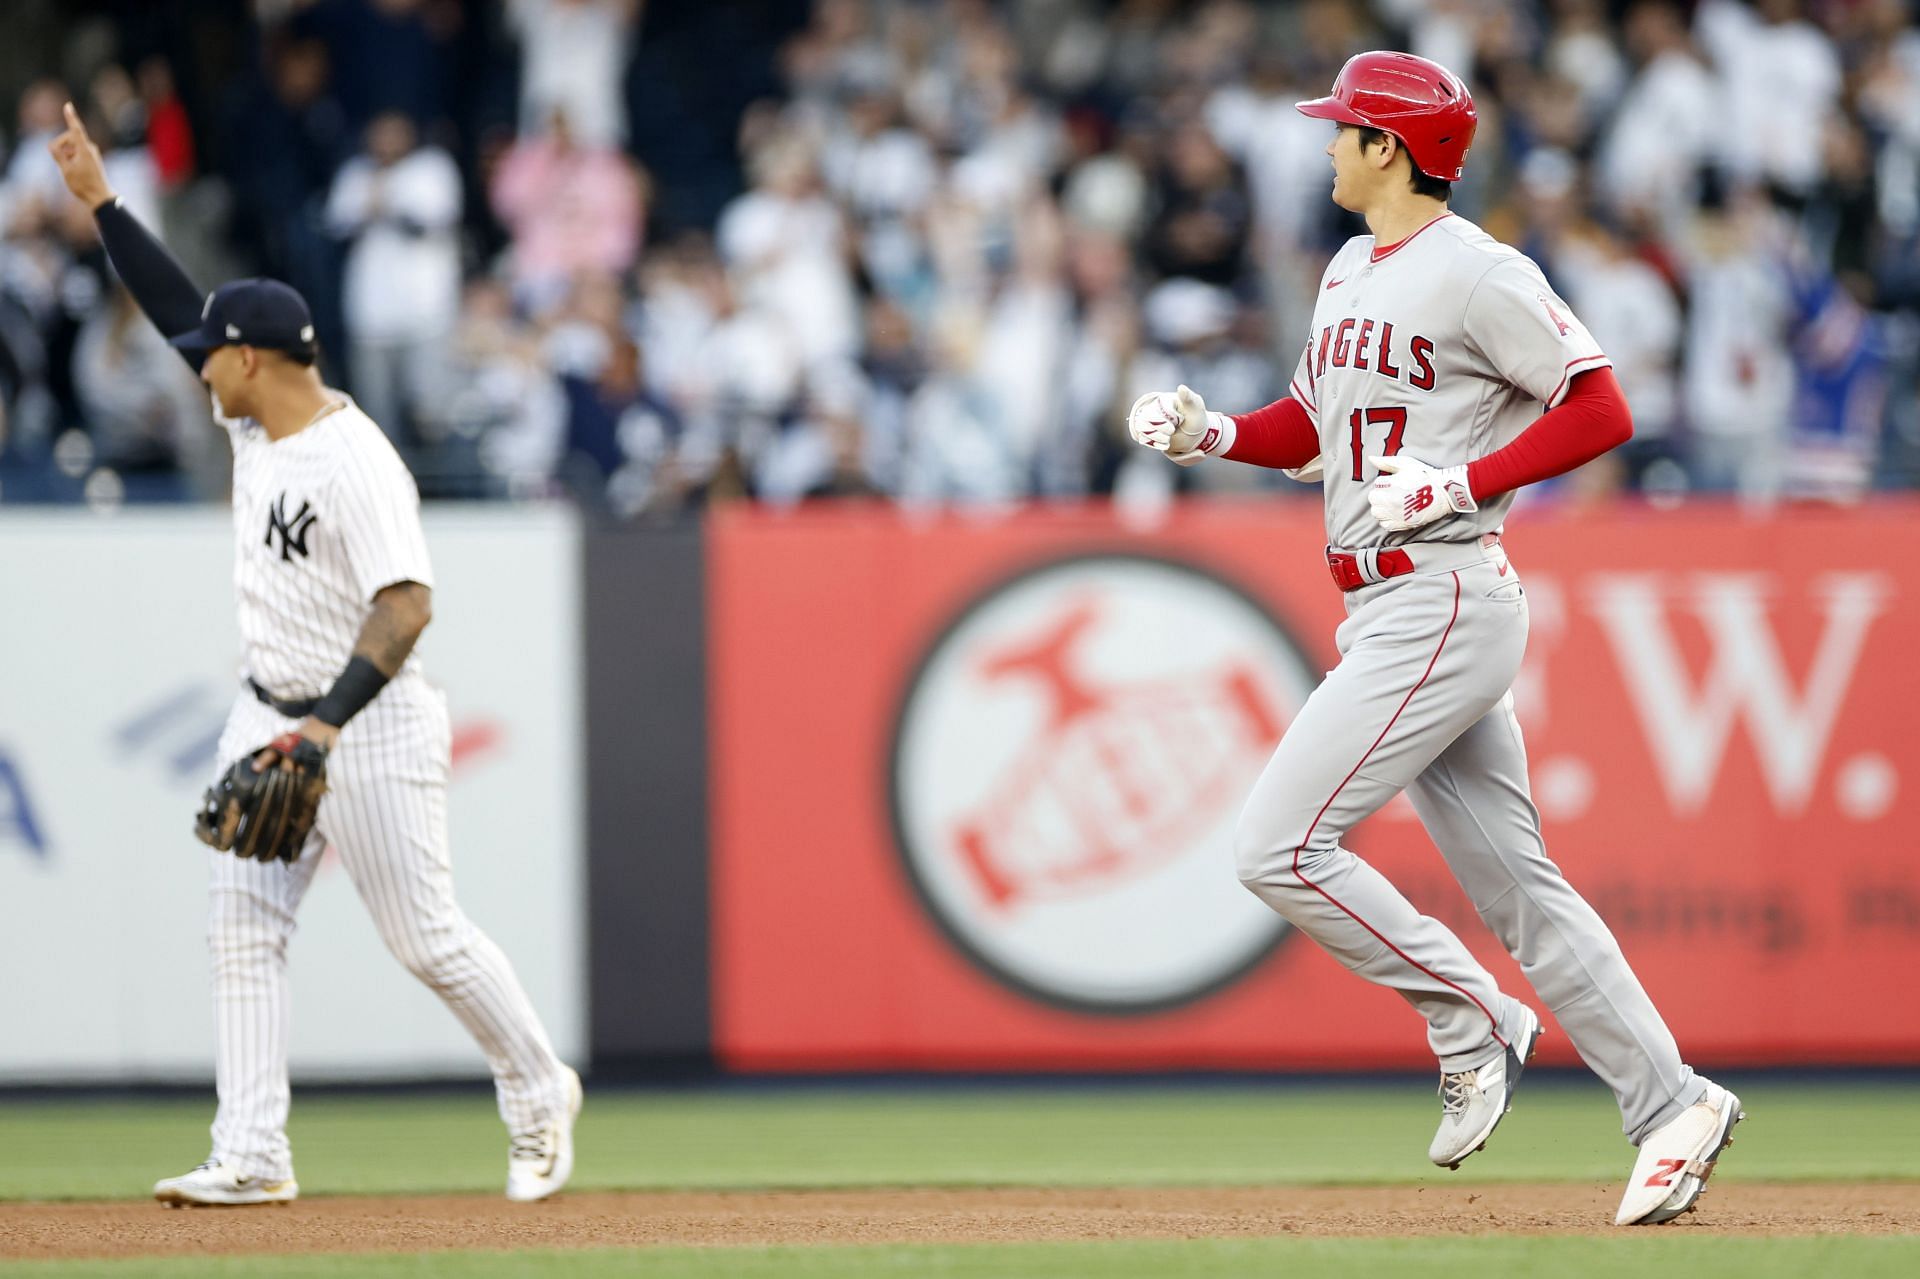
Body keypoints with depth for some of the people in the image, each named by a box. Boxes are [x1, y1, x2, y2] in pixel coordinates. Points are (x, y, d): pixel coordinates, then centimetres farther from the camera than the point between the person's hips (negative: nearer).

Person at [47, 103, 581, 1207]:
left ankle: (541, 1095, 19)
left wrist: (328, 724, -37)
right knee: (244, 928, -2)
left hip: (372, 722, -9)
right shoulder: (258, 423, 4)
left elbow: (406, 606, -29)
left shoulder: (357, 465, -22)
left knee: (427, 937, -2)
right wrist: (101, 200, 7)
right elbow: (180, 310, 13)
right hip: (270, 718, 9)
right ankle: (254, 1157, -5)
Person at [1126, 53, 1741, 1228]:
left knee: (1281, 844, -12)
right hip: (1387, 612, 9)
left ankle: (1473, 1022, -2)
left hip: (1444, 601, -9)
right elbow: (1314, 423, 26)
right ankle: (1671, 1106, 8)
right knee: (1512, 879, 8)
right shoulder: (1351, 274, 16)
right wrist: (1212, 434, 7)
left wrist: (1457, 483, -19)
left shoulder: (1479, 274, -12)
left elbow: (1601, 413, -13)